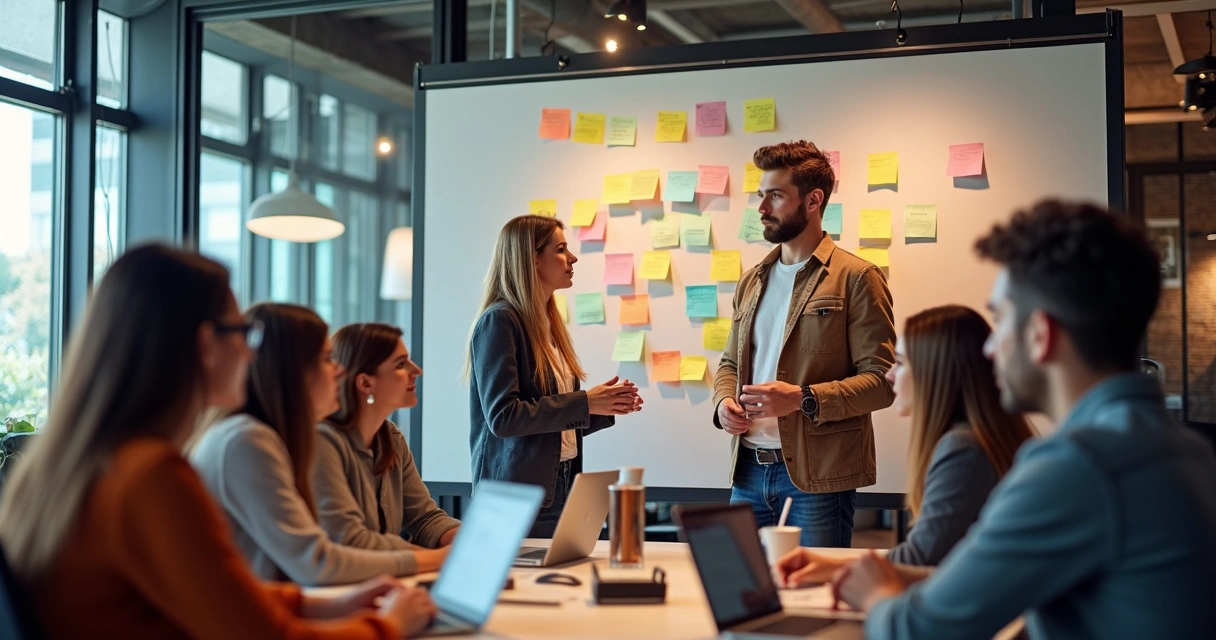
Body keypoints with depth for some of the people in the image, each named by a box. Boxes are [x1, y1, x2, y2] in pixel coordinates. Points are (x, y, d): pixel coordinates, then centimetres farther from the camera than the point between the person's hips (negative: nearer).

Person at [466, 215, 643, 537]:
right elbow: (502, 416, -19)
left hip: (561, 488, 8)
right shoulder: (499, 321, -10)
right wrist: (583, 403, -16)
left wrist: (606, 407, 3)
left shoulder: (549, 323, 14)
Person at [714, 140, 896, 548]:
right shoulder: (751, 282, 16)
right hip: (748, 471, 6)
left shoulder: (856, 279, -4)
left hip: (818, 476, -6)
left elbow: (882, 380, -10)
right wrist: (723, 401, 2)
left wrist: (803, 399, -20)